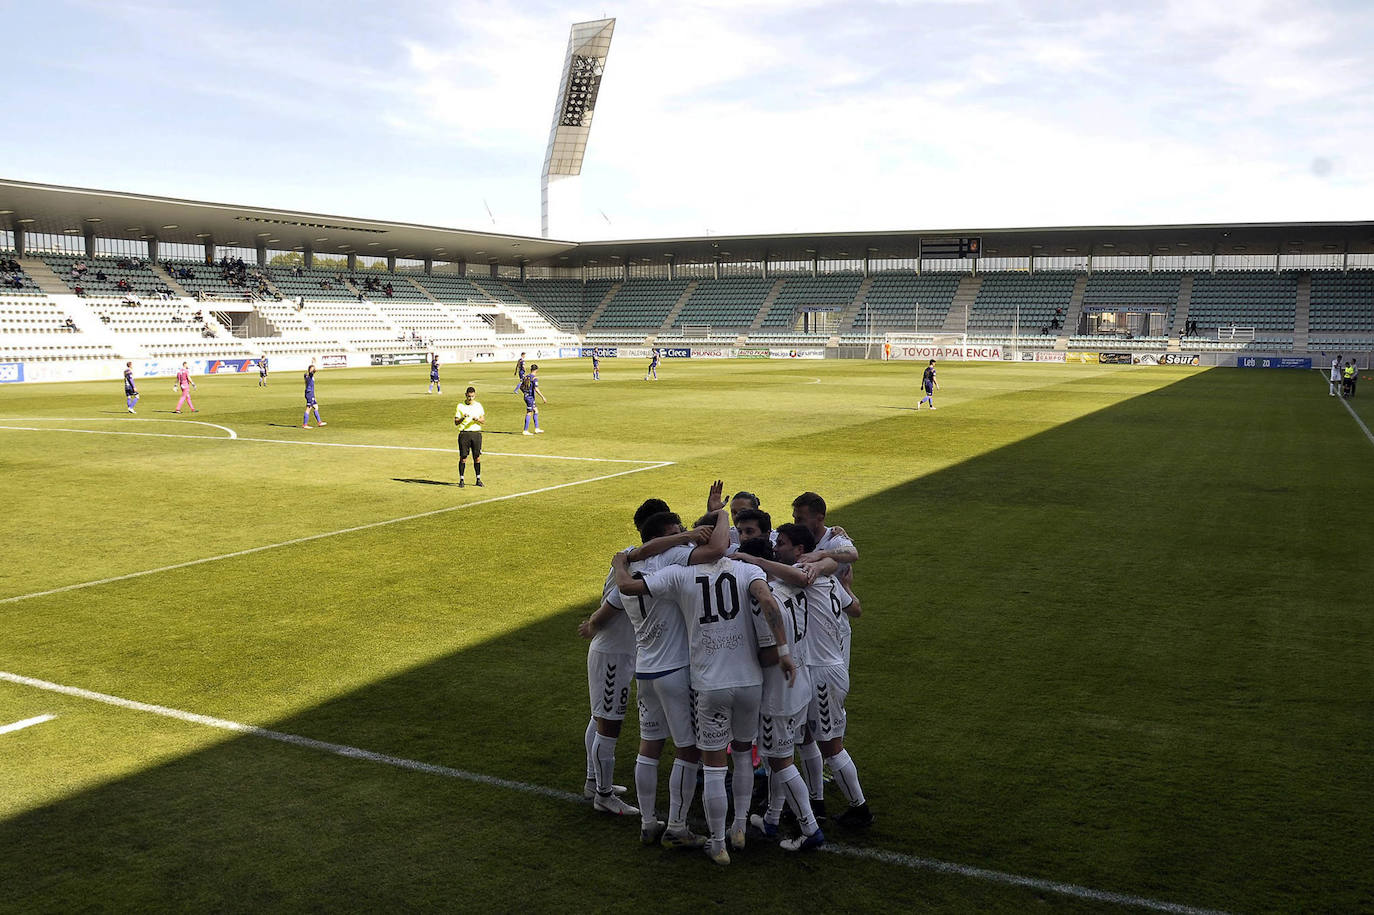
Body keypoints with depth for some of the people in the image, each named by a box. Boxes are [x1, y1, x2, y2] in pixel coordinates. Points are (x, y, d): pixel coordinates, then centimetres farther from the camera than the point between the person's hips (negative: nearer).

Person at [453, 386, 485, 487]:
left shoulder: (478, 406, 10)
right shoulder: (460, 406, 3)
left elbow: (483, 420, 11)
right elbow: (456, 422, 1)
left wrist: (477, 419, -10)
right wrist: (463, 418, -18)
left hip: (476, 433, 2)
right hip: (464, 434, -2)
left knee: (477, 457, 3)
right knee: (463, 457, -2)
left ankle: (478, 479, 11)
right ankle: (461, 479, 6)